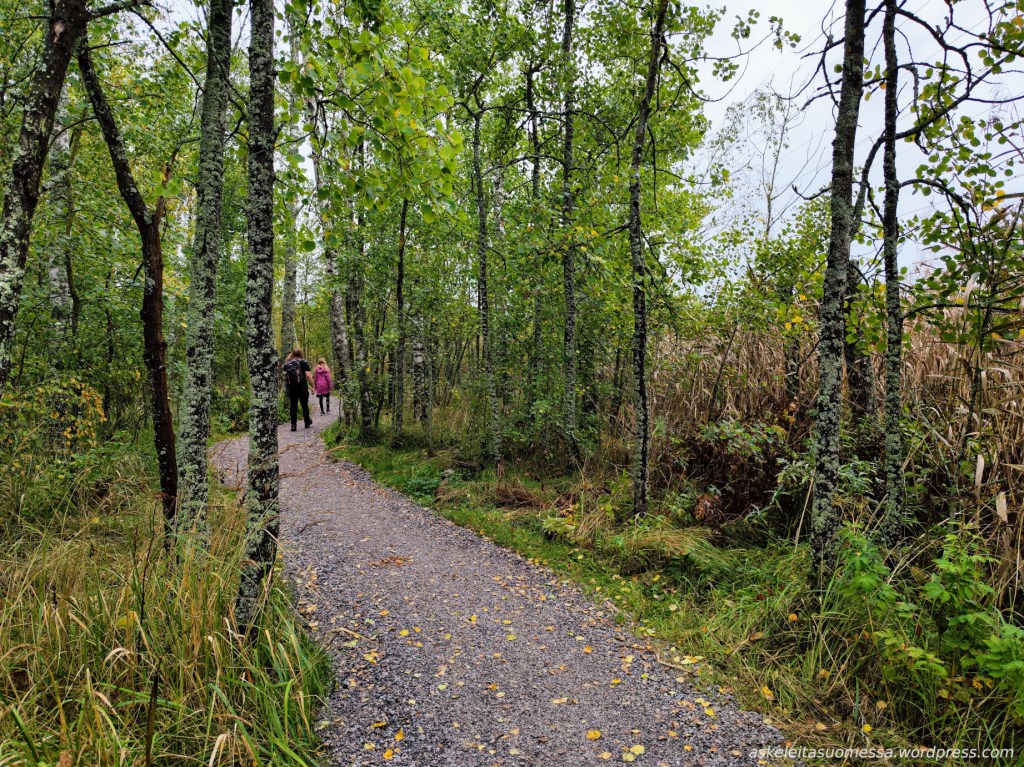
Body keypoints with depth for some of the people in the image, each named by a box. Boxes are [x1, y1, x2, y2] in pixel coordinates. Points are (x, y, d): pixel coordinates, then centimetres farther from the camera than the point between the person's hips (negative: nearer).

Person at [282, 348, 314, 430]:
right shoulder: (303, 363, -3)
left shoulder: (287, 364, 8)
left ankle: (293, 425, -2)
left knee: (293, 406, 5)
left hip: (291, 387, 2)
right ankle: (307, 422, 26)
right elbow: (308, 375, -11)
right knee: (304, 405, 12)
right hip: (302, 387, -2)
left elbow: (285, 376, 7)